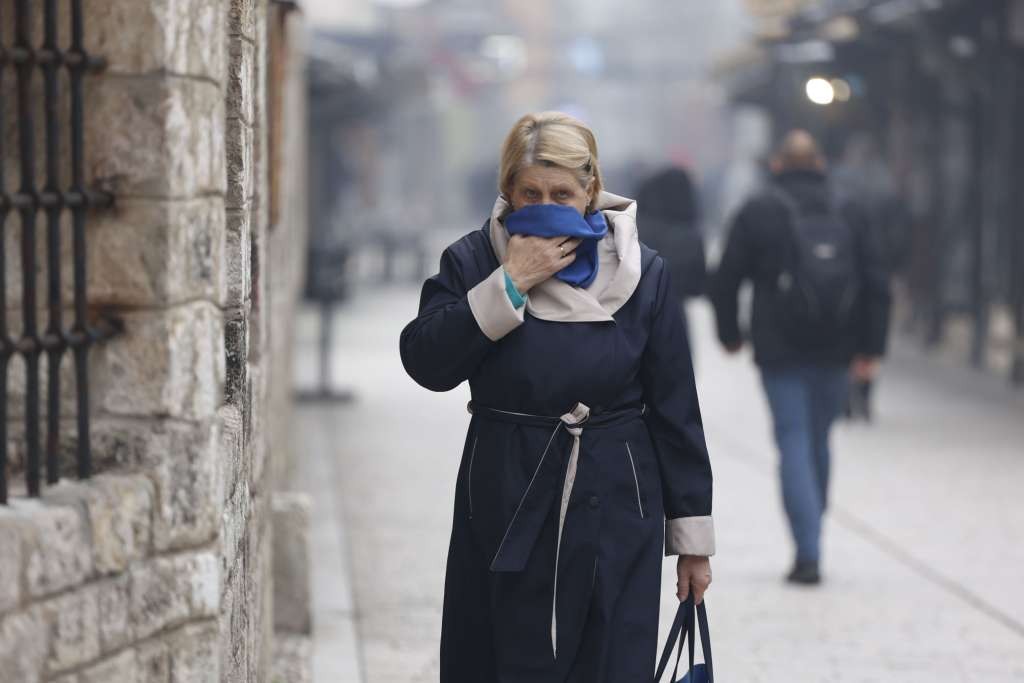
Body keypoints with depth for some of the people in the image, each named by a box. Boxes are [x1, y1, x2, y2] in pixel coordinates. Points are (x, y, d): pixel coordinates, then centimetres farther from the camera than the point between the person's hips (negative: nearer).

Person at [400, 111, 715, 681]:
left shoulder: (642, 273, 1)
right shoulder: (473, 263, 1)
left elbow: (675, 411, 3)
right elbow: (426, 363, -13)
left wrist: (693, 535, 2)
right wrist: (510, 284, -17)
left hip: (615, 512, 0)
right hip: (507, 513, 0)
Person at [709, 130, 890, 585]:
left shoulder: (757, 214, -2)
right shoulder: (848, 216, 6)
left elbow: (725, 282, 0)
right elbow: (877, 285, 2)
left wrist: (730, 334, 15)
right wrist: (871, 348, 5)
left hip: (780, 353, -3)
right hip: (835, 354, 3)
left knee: (795, 445, -4)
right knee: (819, 441, 17)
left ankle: (808, 553, -15)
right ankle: (810, 539, 26)